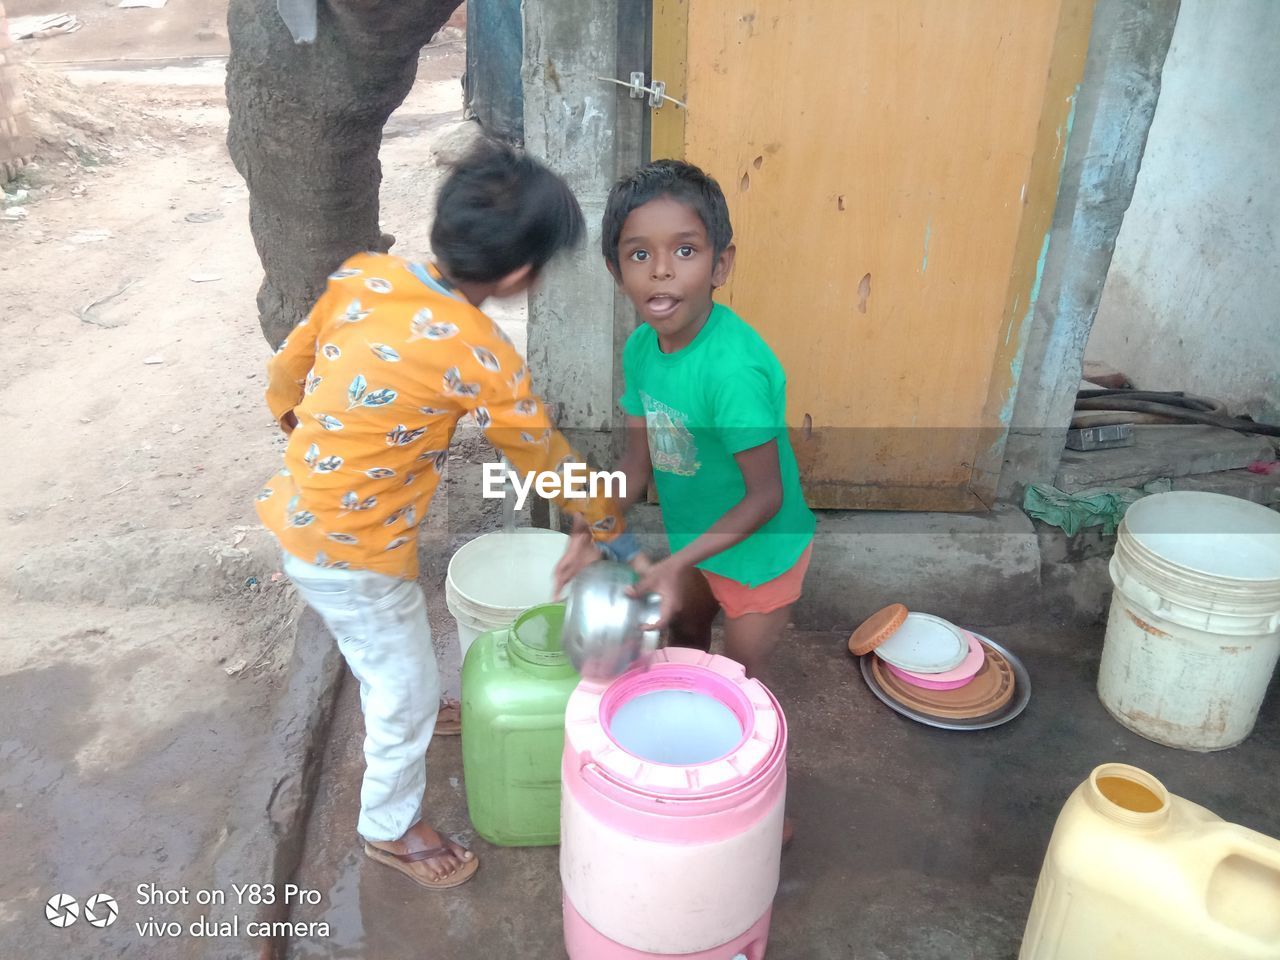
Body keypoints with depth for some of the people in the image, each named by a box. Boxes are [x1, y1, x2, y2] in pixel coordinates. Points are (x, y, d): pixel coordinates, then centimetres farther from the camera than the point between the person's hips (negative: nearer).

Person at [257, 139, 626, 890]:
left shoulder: (364, 275, -7)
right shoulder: (482, 358, -25)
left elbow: (289, 366, 6)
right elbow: (545, 458, -10)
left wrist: (297, 422, 28)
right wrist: (606, 521, 8)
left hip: (301, 513, 8)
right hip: (353, 549, -8)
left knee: (385, 654, 33)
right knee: (408, 688, 15)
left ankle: (403, 716, 60)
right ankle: (392, 828, 37)